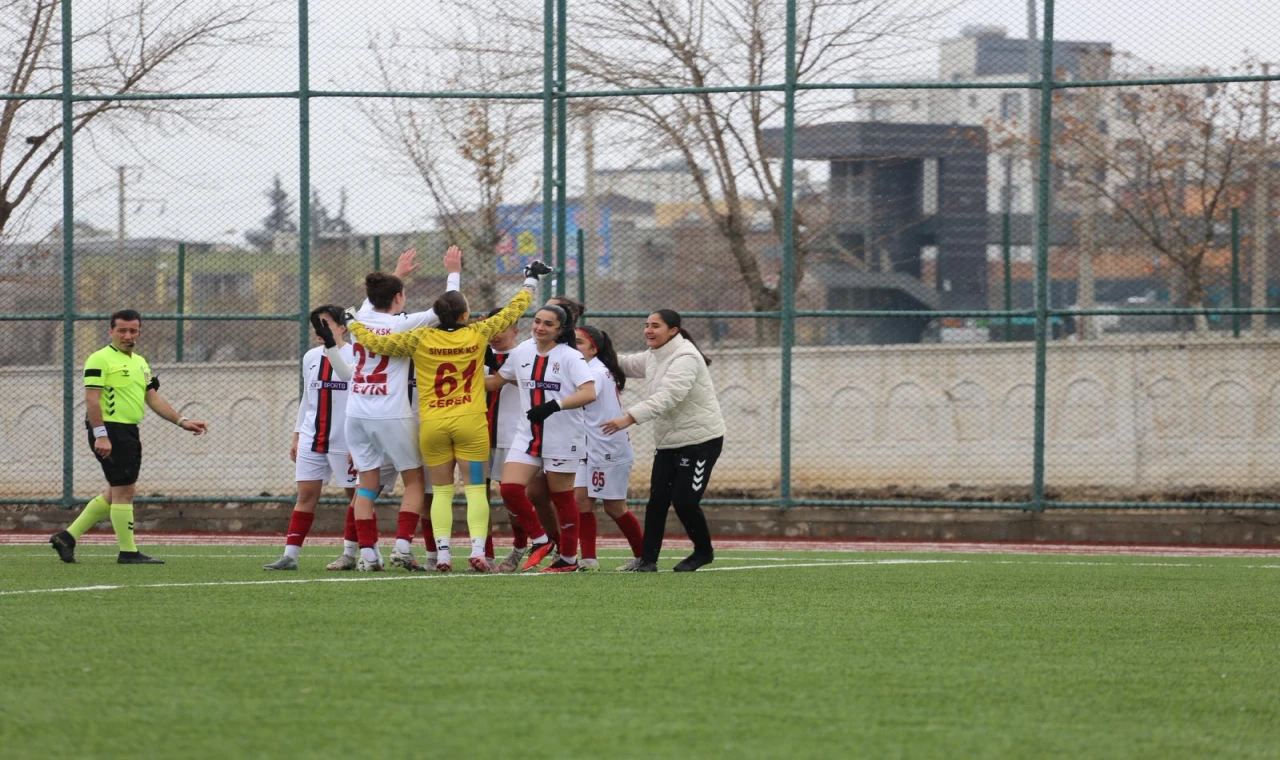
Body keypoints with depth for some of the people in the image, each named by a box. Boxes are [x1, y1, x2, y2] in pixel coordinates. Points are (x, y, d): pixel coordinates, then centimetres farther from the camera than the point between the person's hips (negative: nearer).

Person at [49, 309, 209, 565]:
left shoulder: (140, 362, 17)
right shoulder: (100, 359, -9)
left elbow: (153, 398, 20)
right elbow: (92, 399, -15)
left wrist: (182, 421, 12)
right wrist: (100, 435, -23)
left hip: (129, 432, 9)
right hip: (110, 430, -9)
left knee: (115, 493, 13)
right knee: (123, 490, -6)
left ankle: (68, 537, 18)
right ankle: (128, 552, 1)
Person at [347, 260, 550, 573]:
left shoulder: (421, 339, -2)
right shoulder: (477, 334, -1)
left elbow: (377, 343, 0)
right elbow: (512, 312, 12)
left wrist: (353, 324, 19)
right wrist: (530, 282, 26)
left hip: (431, 425, 1)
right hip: (470, 423, -1)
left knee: (441, 491, 7)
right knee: (476, 489, 0)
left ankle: (442, 553, -2)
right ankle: (478, 550, -11)